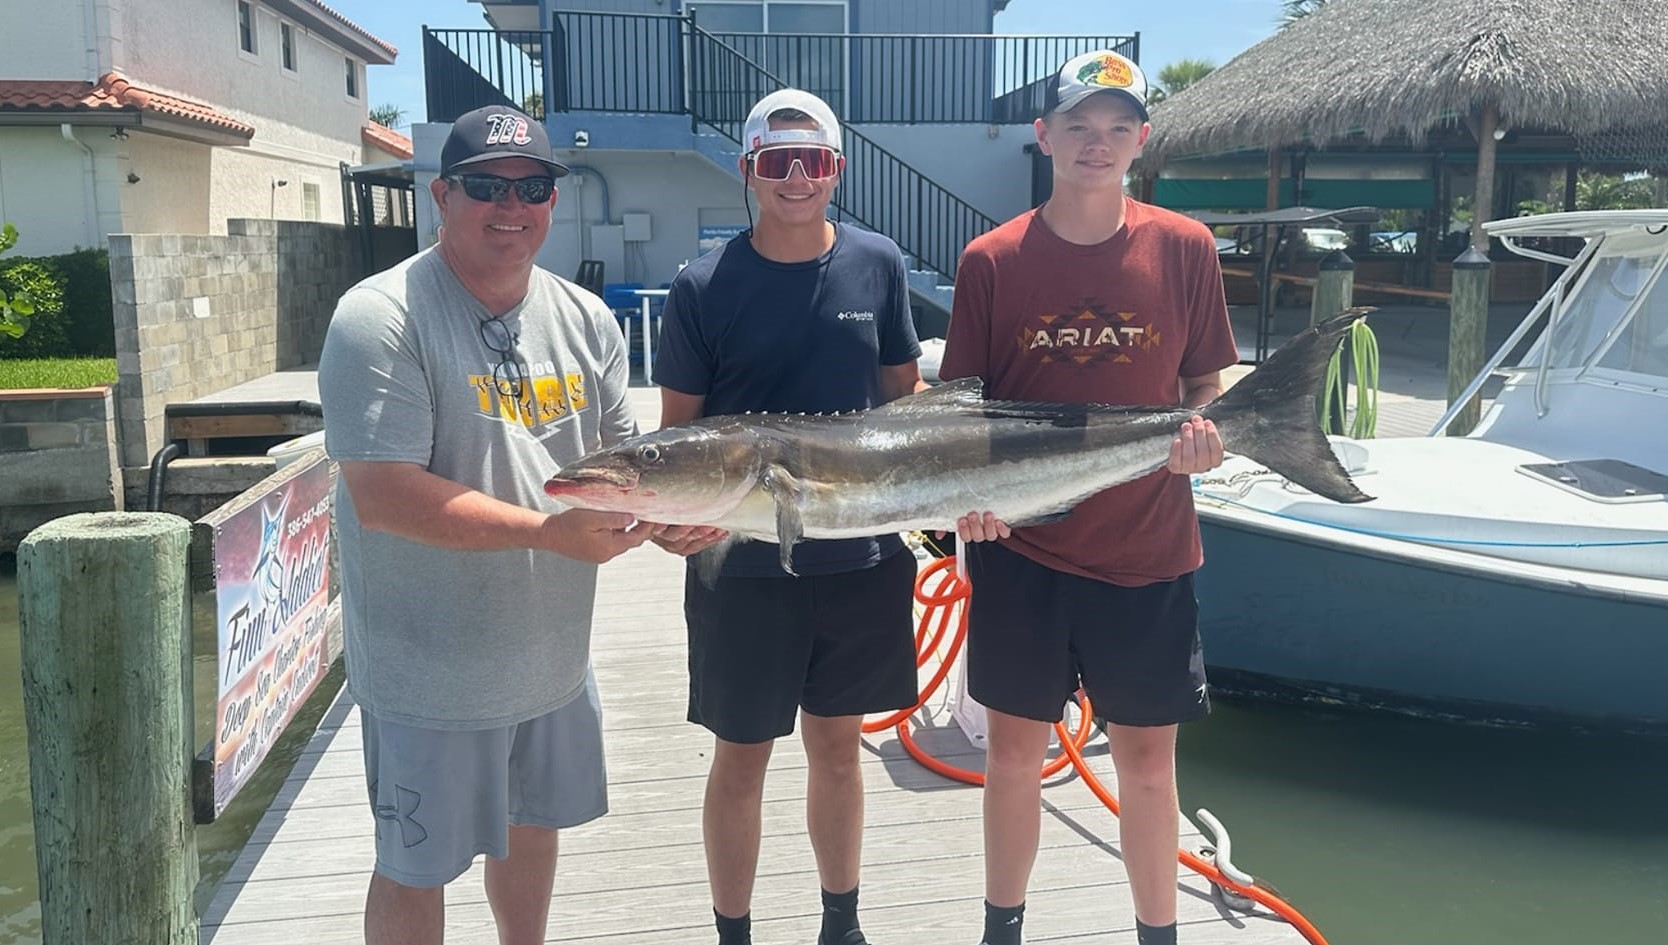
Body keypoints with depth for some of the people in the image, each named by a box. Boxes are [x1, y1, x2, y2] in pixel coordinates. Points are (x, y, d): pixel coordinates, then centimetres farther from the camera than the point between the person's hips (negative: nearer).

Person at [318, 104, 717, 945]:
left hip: (553, 652, 6)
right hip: (431, 671, -6)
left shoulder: (585, 319, 4)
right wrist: (549, 531, -29)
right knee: (416, 867, 10)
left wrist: (662, 514, -11)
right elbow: (382, 497, -25)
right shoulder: (381, 319, -17)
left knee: (532, 822, 24)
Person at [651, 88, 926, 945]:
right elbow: (678, 427, -1)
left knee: (838, 746, 17)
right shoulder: (704, 286, -6)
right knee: (741, 758, 11)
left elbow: (905, 392, 8)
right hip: (743, 563, -2)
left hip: (860, 554, 2)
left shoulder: (878, 265, 0)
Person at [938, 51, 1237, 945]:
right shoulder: (991, 261, -2)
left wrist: (1203, 431, -15)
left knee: (1147, 757, 11)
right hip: (1020, 548, 0)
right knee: (1013, 747, 12)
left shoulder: (1184, 248, 0)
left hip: (1148, 549, 0)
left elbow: (1205, 384, 7)